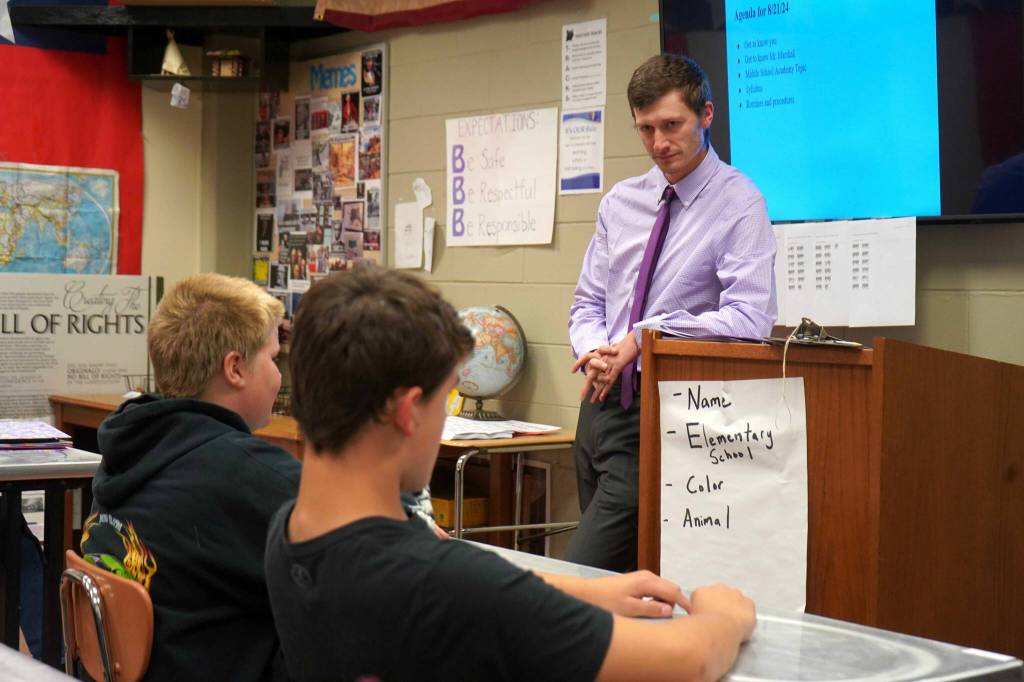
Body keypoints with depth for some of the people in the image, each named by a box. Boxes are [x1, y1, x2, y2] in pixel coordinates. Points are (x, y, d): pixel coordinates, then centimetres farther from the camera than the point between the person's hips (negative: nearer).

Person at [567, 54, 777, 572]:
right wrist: (594, 350, -7)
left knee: (580, 577, -16)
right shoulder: (621, 202, 11)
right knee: (621, 570, 14)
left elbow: (748, 320, -20)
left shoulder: (738, 203, -9)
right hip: (602, 401, 7)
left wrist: (644, 335, -20)